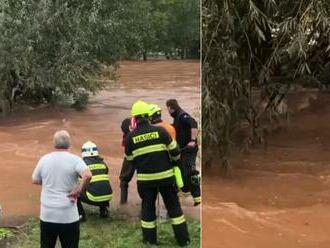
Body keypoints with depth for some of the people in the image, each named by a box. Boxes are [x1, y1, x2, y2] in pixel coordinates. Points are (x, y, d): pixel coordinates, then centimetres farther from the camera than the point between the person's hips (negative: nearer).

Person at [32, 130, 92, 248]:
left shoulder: (44, 159, 1)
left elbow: (35, 180, 12)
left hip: (47, 214, 3)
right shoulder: (74, 159, -9)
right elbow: (87, 175, -26)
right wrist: (78, 191, -12)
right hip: (68, 216, -3)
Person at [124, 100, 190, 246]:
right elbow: (174, 151, -1)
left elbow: (130, 159, 7)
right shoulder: (160, 131, -7)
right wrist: (175, 162, 20)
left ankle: (150, 239, 19)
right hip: (165, 175, 0)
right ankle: (183, 239, 14)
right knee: (173, 206, 10)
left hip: (145, 178, 0)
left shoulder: (131, 136, -4)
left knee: (148, 207, 15)